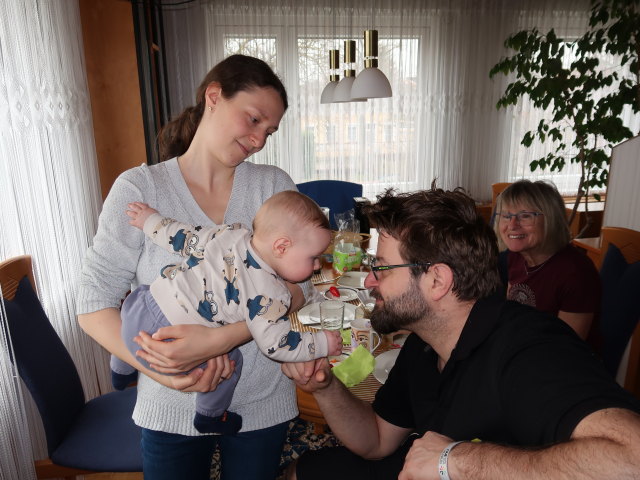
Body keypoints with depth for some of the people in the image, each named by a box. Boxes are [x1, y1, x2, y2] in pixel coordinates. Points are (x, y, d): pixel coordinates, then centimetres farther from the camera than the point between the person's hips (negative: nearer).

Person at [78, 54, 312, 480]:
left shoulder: (274, 185, -4)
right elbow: (94, 303, -10)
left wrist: (220, 339, -26)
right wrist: (163, 371, -23)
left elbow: (299, 285, -13)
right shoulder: (138, 189, -9)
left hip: (261, 404, 2)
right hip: (170, 410, -1)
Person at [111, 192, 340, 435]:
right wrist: (322, 343, -5)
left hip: (140, 311, 7)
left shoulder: (230, 233, -4)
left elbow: (184, 238, 7)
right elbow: (277, 346, -17)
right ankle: (210, 417, 31)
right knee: (229, 360, 9)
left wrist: (152, 220, 24)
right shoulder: (270, 295, -19)